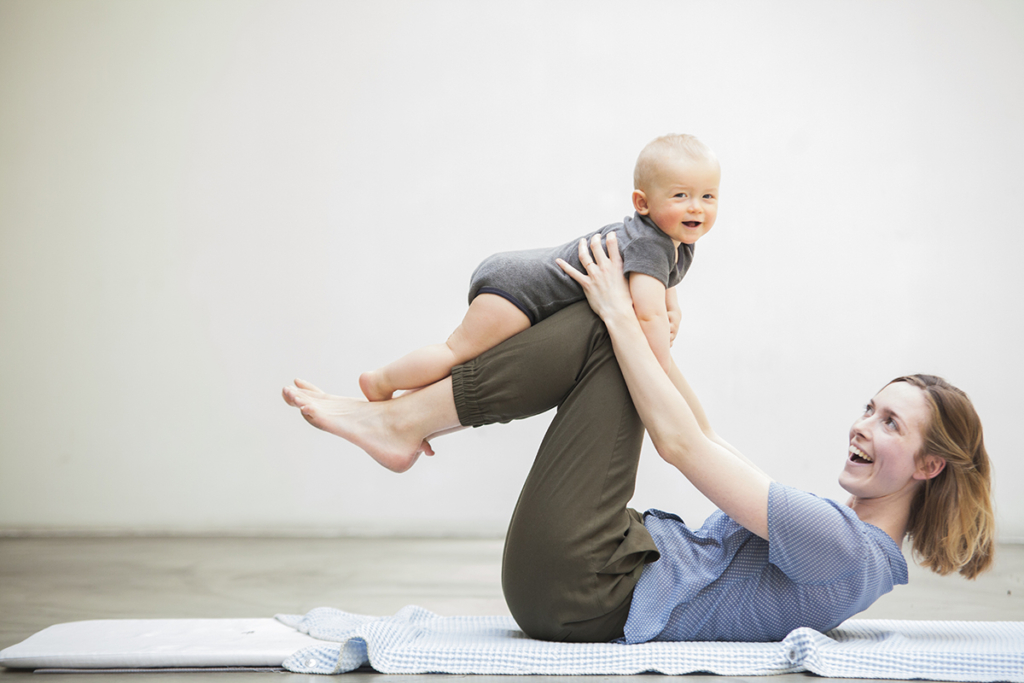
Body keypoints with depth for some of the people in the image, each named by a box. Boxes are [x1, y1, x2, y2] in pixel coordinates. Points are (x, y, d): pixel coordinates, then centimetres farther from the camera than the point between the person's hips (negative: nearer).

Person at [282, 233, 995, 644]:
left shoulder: (849, 550, -15)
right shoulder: (845, 529, 14)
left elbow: (683, 444, -17)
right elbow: (712, 444, 25)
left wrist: (624, 316, -10)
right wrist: (653, 342, 20)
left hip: (586, 595, -9)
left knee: (605, 333, -11)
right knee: (607, 329, 10)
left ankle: (401, 422, -7)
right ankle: (408, 420, 7)